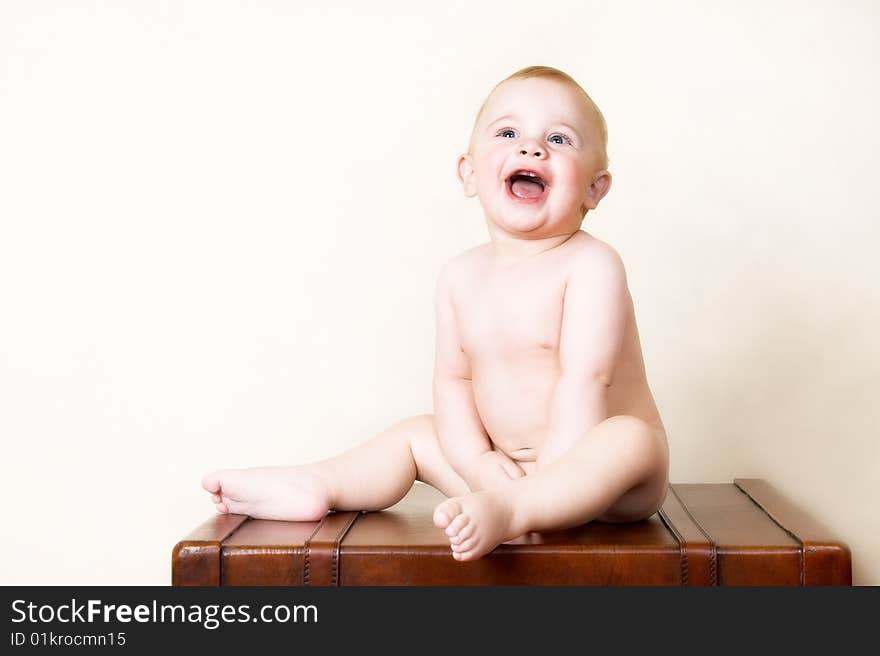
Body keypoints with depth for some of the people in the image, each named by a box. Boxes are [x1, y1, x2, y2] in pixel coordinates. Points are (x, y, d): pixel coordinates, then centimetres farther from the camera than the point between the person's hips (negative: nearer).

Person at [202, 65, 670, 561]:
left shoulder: (591, 265, -17)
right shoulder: (461, 277, 2)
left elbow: (585, 379, -23)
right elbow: (453, 378, 2)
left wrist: (545, 482, -28)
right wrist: (478, 463, -12)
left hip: (598, 468, -5)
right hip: (507, 463, 6)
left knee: (631, 440, -35)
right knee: (416, 434, 8)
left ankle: (508, 511, -47)